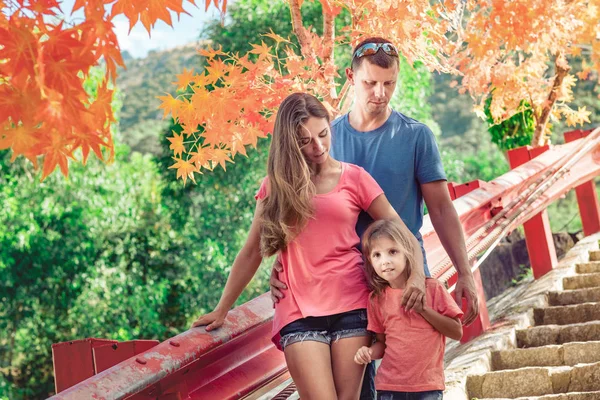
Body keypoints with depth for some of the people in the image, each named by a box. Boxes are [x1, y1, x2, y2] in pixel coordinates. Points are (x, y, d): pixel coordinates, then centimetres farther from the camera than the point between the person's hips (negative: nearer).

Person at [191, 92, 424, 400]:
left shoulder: (354, 178, 5)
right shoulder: (276, 185, 10)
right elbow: (252, 251, 13)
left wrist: (417, 274, -12)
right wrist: (222, 310, 15)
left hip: (351, 305, 0)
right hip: (299, 311, 0)